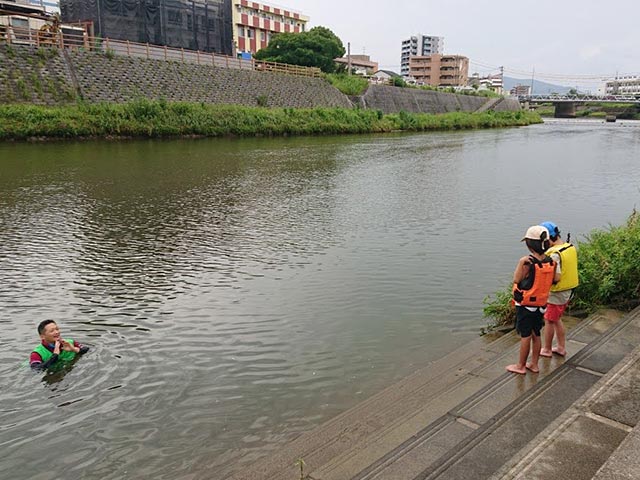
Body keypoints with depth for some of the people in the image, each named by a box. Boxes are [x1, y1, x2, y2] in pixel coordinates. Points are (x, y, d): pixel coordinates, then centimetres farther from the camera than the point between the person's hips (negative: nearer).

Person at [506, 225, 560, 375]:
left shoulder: (527, 262, -23)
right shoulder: (550, 262, -5)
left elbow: (516, 280, -14)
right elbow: (556, 279, 0)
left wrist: (521, 263, -12)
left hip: (525, 305, -6)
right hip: (541, 304, 6)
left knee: (525, 336, 4)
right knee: (536, 335, 17)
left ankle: (520, 366, 17)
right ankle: (534, 364, 28)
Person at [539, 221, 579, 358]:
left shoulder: (554, 254, -26)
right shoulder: (571, 247, 2)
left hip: (556, 294, -8)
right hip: (568, 291, 8)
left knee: (549, 321, 8)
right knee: (557, 319, 22)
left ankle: (546, 349, 22)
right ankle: (561, 347, 31)